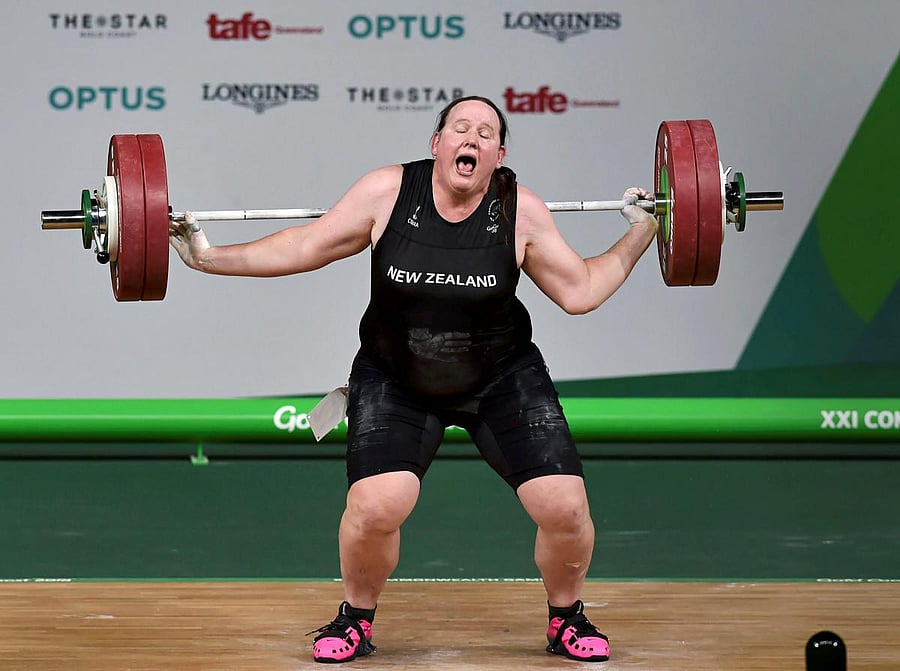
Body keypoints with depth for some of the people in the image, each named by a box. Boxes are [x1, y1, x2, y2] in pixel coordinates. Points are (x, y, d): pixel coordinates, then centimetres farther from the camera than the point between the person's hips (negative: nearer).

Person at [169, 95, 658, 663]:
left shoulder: (521, 211, -11)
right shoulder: (387, 192, -13)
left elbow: (579, 291, -1)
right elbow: (306, 246, -5)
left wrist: (638, 236, -5)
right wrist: (210, 258, -8)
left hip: (501, 380, 1)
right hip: (396, 382, -1)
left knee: (565, 507, -12)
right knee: (375, 508, -23)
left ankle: (567, 617, 18)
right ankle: (356, 617, 7)